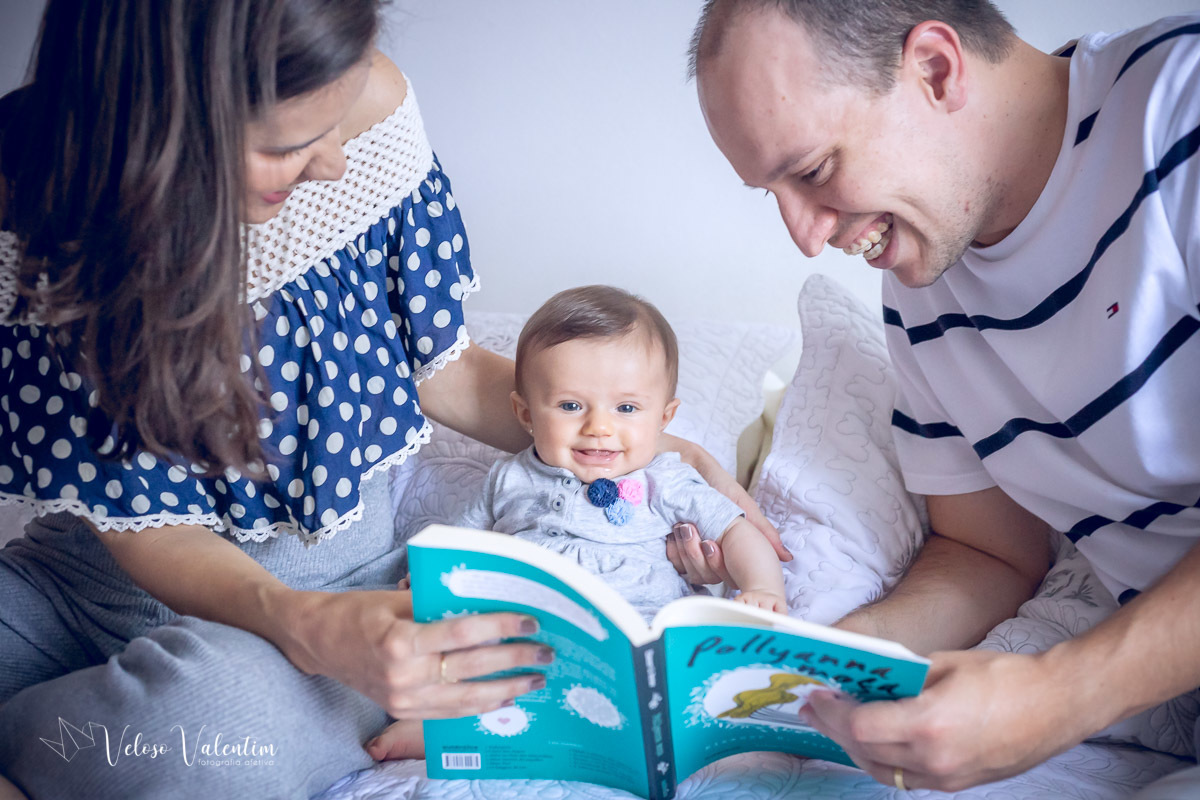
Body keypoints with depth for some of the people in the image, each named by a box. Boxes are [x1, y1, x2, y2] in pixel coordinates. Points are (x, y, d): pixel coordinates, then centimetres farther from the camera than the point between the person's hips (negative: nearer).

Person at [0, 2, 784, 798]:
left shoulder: (369, 103, -15)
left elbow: (439, 366, 0)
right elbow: (142, 512, -18)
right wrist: (307, 630, -38)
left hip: (329, 572, 1)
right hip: (105, 569, -1)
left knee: (227, 713, -35)